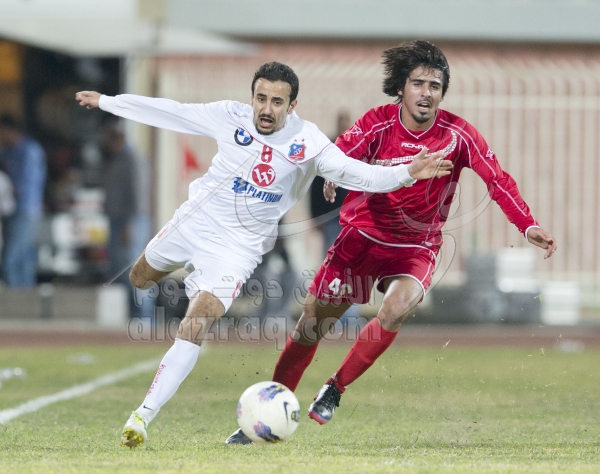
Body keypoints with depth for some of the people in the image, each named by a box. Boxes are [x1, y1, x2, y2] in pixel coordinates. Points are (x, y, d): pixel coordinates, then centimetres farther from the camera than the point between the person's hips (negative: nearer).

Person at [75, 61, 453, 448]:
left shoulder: (307, 142, -17)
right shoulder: (231, 117, -11)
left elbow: (357, 174, -24)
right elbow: (168, 112, -1)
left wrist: (408, 173, -41)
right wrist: (106, 102, 6)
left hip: (238, 245, -4)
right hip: (193, 222, 4)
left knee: (193, 331, -18)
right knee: (140, 278, 27)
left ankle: (144, 416, -15)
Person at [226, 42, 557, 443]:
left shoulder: (458, 135, -12)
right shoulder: (377, 124, -11)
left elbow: (498, 180, -15)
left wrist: (528, 226, -25)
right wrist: (333, 177, -34)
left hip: (416, 247, 0)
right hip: (362, 234, 1)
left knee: (395, 310, -29)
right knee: (311, 326, 0)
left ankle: (336, 389, -9)